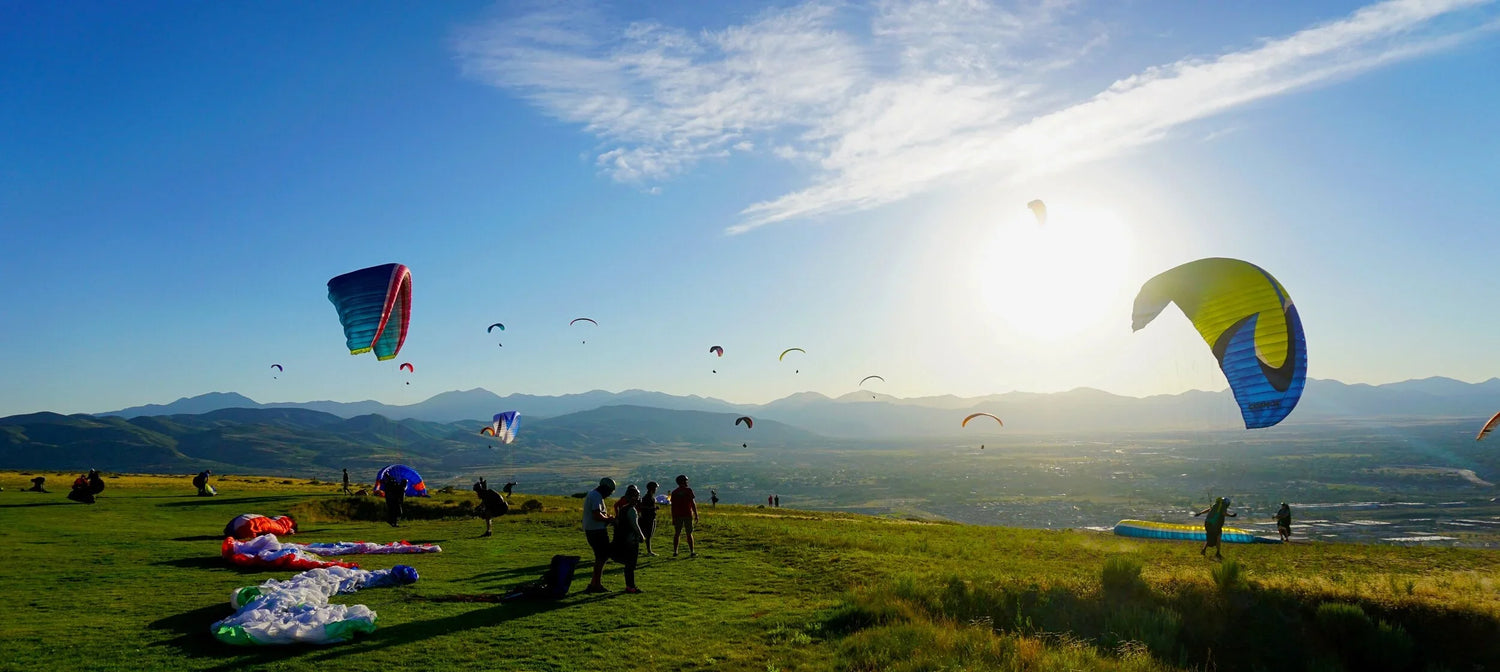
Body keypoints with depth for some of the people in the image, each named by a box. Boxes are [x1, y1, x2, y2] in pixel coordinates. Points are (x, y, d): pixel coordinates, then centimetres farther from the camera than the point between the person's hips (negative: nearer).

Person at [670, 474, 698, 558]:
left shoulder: (674, 492, 5)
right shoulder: (688, 490, -4)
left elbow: (673, 506, 4)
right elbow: (692, 503, -7)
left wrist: (673, 518, 8)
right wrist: (696, 515, -3)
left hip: (678, 516, 3)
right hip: (688, 515, -3)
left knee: (677, 534, 10)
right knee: (689, 534, 1)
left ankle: (675, 551, 10)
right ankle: (692, 552, 1)